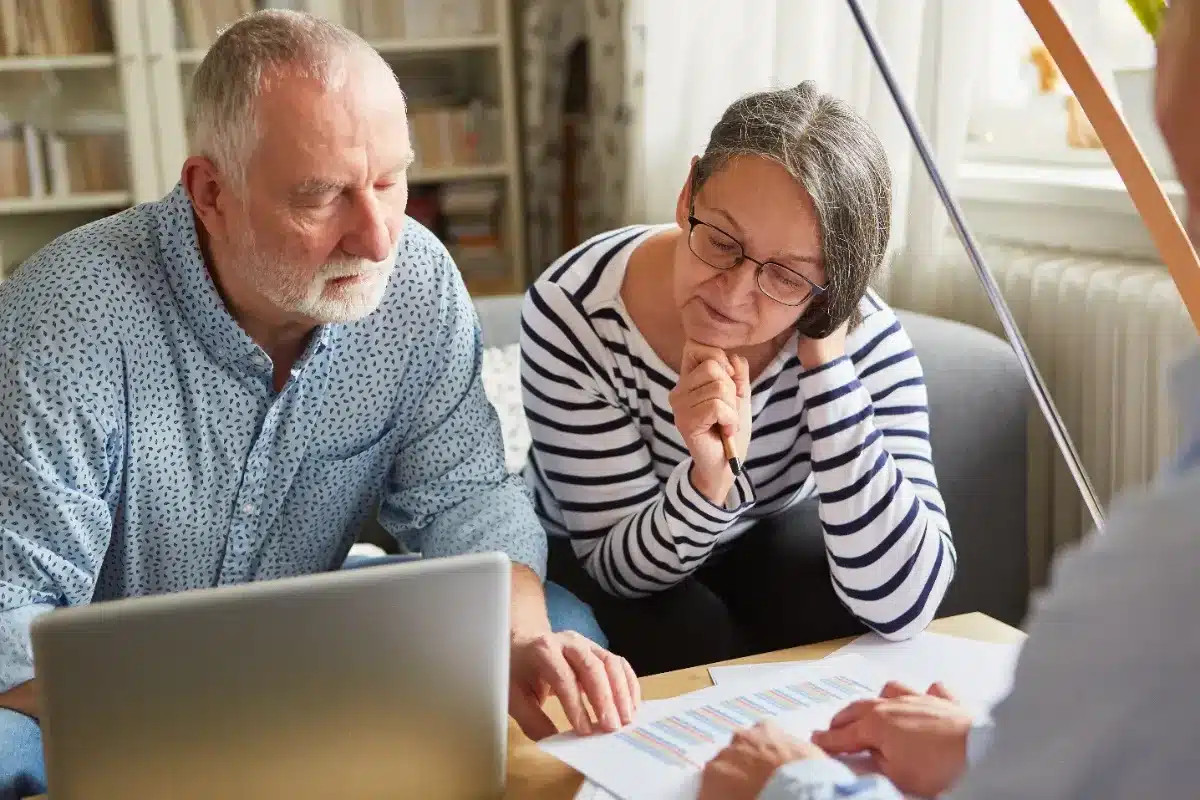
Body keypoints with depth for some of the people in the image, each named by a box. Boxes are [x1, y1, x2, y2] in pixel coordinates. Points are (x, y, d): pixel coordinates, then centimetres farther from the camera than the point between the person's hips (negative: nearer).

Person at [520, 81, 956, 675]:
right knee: (707, 658, -32)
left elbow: (902, 607, -35)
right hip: (588, 559, -3)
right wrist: (710, 478, -45)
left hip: (762, 541, 3)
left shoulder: (864, 339, -26)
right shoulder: (572, 314, -29)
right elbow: (619, 566, -23)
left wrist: (827, 362, -39)